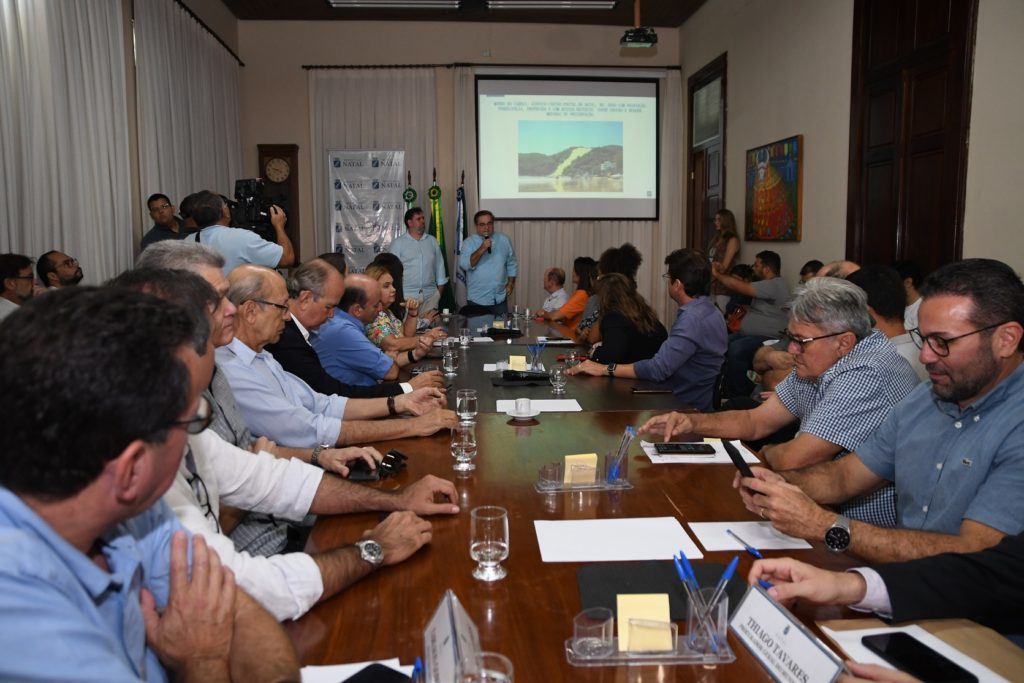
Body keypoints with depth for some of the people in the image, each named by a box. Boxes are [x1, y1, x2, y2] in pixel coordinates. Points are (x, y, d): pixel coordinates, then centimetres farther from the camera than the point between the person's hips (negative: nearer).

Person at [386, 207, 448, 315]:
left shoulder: (433, 241, 11)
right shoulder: (398, 243, -1)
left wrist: (440, 291, 11)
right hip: (407, 295, -3)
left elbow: (440, 266, 14)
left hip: (430, 295, 3)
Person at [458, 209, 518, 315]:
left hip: (499, 298, 2)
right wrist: (482, 249, -23)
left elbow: (512, 264, 12)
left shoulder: (504, 240, 5)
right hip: (476, 299, -2)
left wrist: (510, 283, 4)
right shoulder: (469, 242, -4)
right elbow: (464, 265, -18)